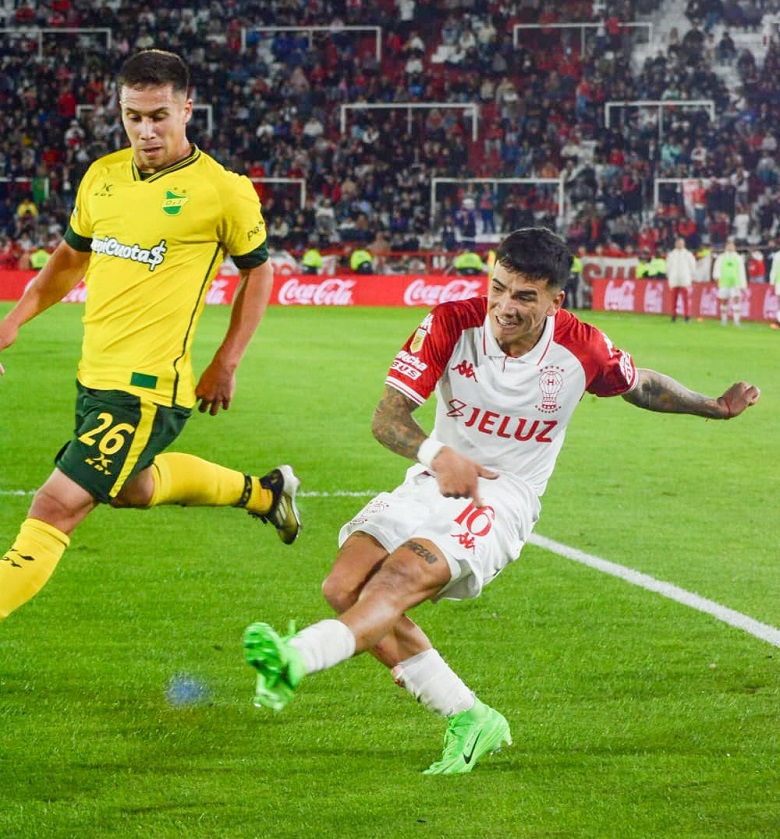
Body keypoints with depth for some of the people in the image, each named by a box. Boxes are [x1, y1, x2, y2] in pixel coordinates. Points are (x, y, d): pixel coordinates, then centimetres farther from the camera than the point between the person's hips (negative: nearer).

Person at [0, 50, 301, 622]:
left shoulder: (223, 191, -10)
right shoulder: (103, 177, 6)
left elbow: (258, 271, 4)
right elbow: (71, 257, 21)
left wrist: (226, 366, 1)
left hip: (148, 389, -8)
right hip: (95, 378, 8)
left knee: (56, 507, -14)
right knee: (133, 486, 30)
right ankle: (263, 492, 51)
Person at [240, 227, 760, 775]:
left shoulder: (583, 349, -8)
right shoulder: (451, 324, -10)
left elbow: (641, 385, 16)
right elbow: (387, 417, -12)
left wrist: (715, 406, 11)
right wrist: (437, 453, -31)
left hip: (505, 499, -3)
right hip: (439, 480, 4)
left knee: (403, 576, -31)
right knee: (346, 586, -17)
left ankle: (295, 660, -53)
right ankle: (467, 719, -9)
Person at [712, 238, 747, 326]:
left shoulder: (738, 258, 11)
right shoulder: (721, 257, 9)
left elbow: (742, 272, 11)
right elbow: (717, 267, 1)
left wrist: (743, 284, 7)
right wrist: (717, 276, -21)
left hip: (735, 283, 0)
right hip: (724, 283, 0)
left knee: (736, 299, -14)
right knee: (724, 301, 3)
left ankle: (736, 320, -17)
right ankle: (724, 320, 16)